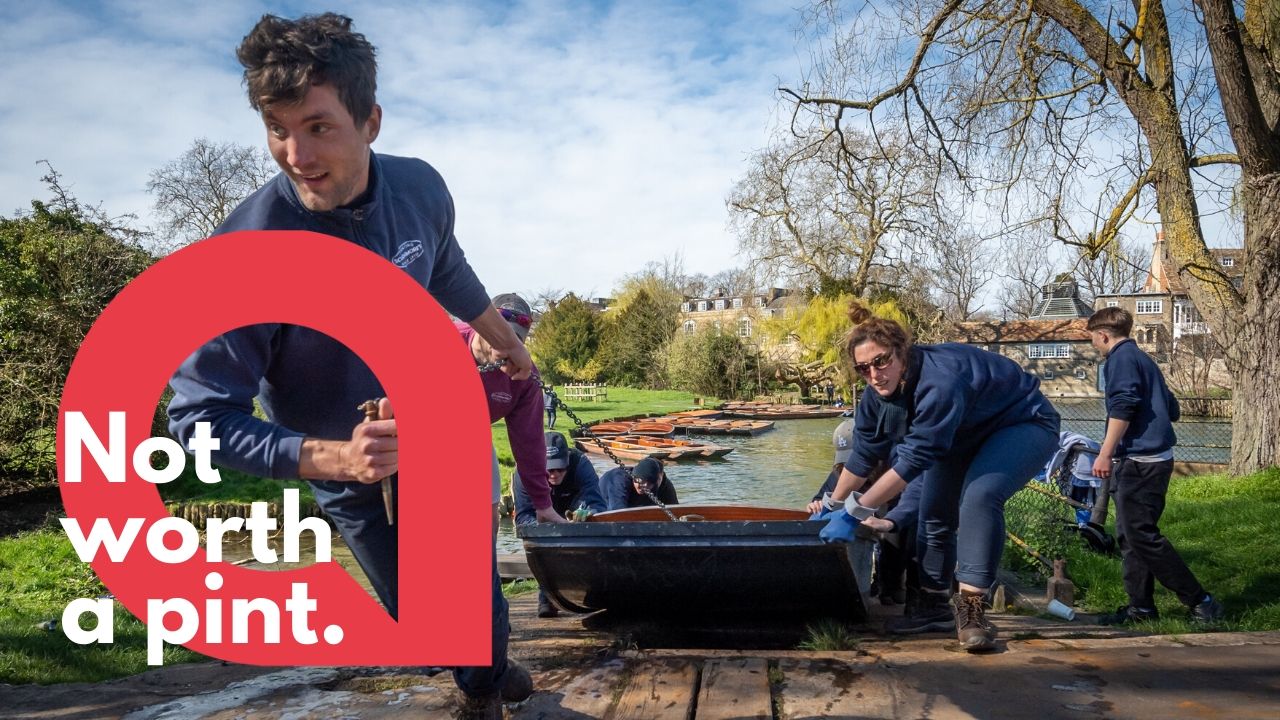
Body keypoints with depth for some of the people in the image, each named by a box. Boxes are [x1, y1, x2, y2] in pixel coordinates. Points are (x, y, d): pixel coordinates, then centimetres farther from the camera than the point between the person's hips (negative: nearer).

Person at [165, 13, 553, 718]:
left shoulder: (419, 187, -15)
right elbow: (196, 415, -26)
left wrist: (507, 340, 23)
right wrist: (334, 457, -38)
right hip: (357, 480, -4)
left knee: (481, 594, 24)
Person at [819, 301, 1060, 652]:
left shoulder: (939, 382, -40)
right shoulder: (878, 393, -14)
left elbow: (913, 460, -41)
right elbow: (863, 455, 0)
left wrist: (853, 513, -37)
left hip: (1024, 424, -8)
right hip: (966, 435, 8)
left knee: (979, 496, -31)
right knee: (934, 511, 3)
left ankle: (970, 607, -22)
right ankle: (935, 605, 19)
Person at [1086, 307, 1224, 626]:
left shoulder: (1122, 357, -8)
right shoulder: (1143, 358, 20)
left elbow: (1122, 407, -21)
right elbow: (1172, 409, 24)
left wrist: (1106, 454, -21)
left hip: (1139, 461, -10)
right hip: (1155, 456, 10)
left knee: (1142, 536, -9)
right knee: (1130, 536, 11)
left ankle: (1201, 601, -4)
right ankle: (1141, 606, 14)